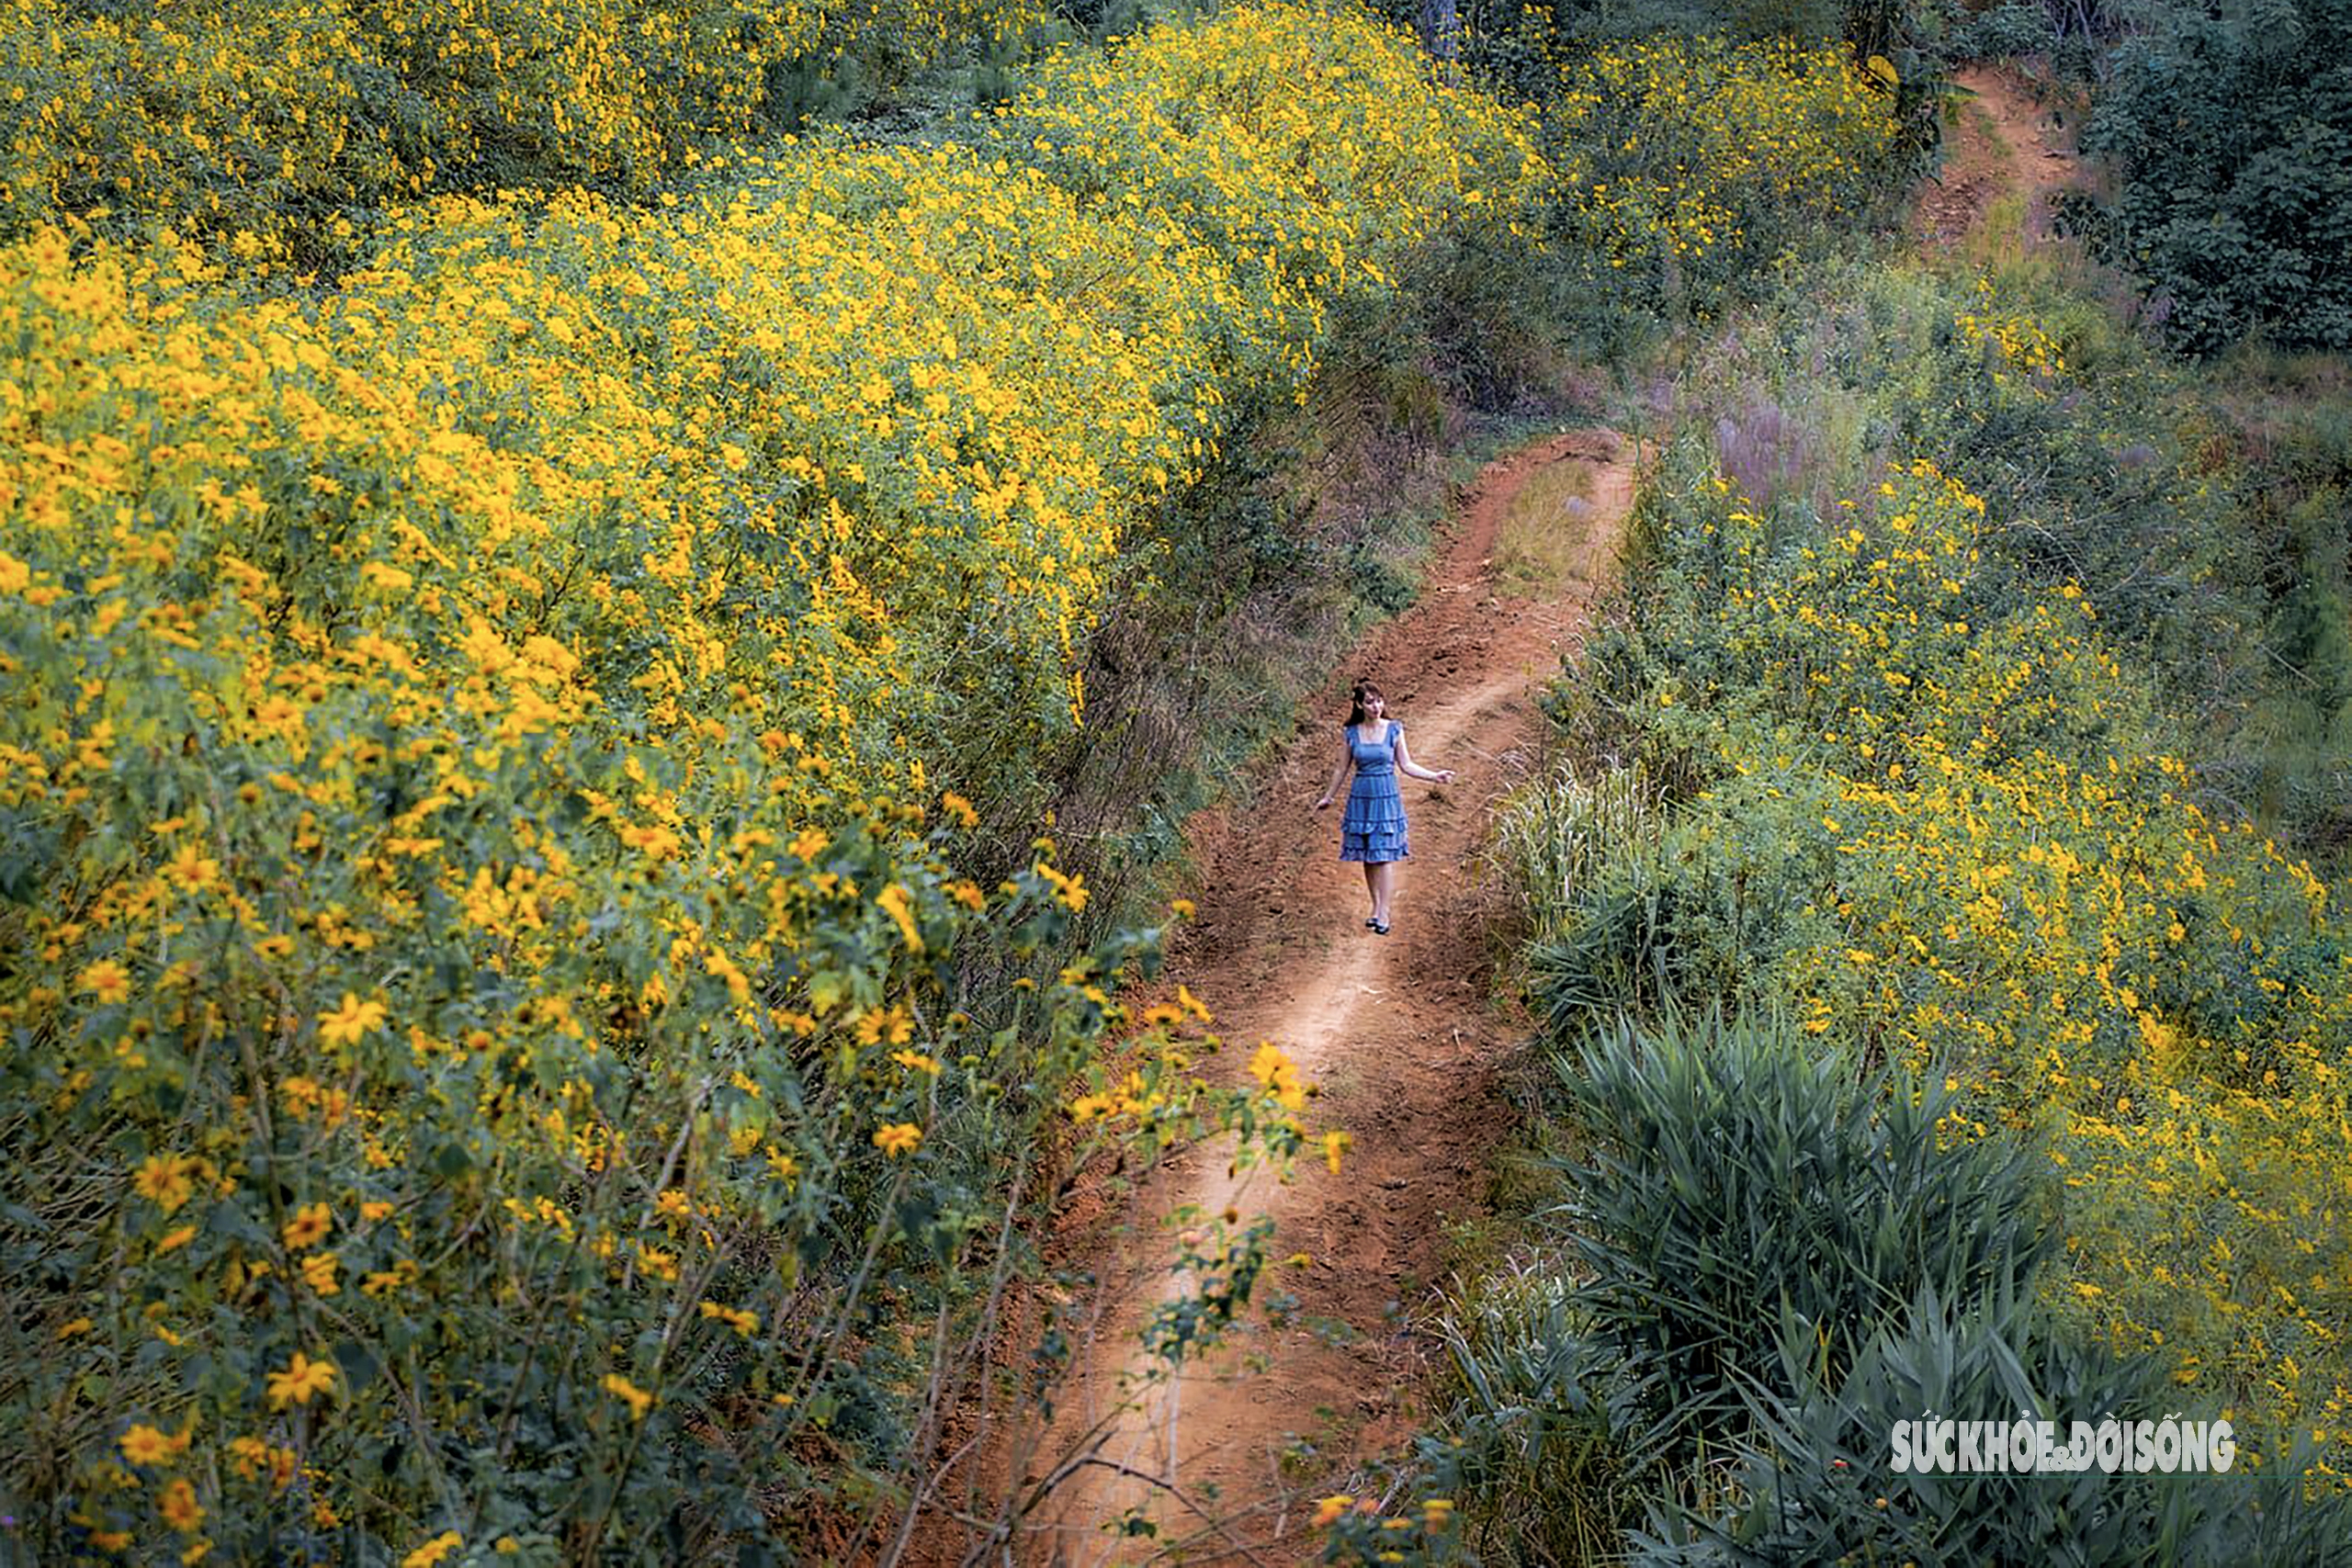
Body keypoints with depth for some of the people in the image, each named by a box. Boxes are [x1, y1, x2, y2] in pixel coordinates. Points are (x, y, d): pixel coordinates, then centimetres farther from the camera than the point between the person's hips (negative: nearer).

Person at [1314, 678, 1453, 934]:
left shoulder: (1394, 730, -1)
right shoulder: (1352, 733, 2)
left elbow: (1406, 765, 3)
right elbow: (1342, 768, 13)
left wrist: (1434, 776, -9)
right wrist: (1328, 797, 21)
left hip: (1387, 798, -2)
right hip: (1361, 798, 2)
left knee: (1384, 856, -6)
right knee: (1367, 857, 6)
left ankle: (1383, 914, -5)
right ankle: (1375, 906, 18)